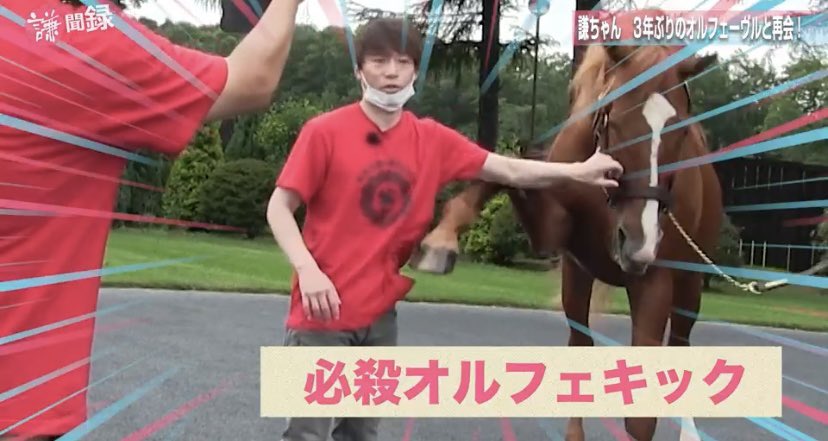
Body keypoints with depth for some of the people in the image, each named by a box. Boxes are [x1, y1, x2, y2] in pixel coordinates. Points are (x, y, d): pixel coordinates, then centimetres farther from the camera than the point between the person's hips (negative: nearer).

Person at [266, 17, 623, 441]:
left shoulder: (433, 140, 2)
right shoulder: (324, 131, -10)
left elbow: (511, 171, 6)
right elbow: (279, 207, -9)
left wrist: (578, 170, 0)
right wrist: (307, 269, -23)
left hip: (380, 315, 5)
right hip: (323, 311, -4)